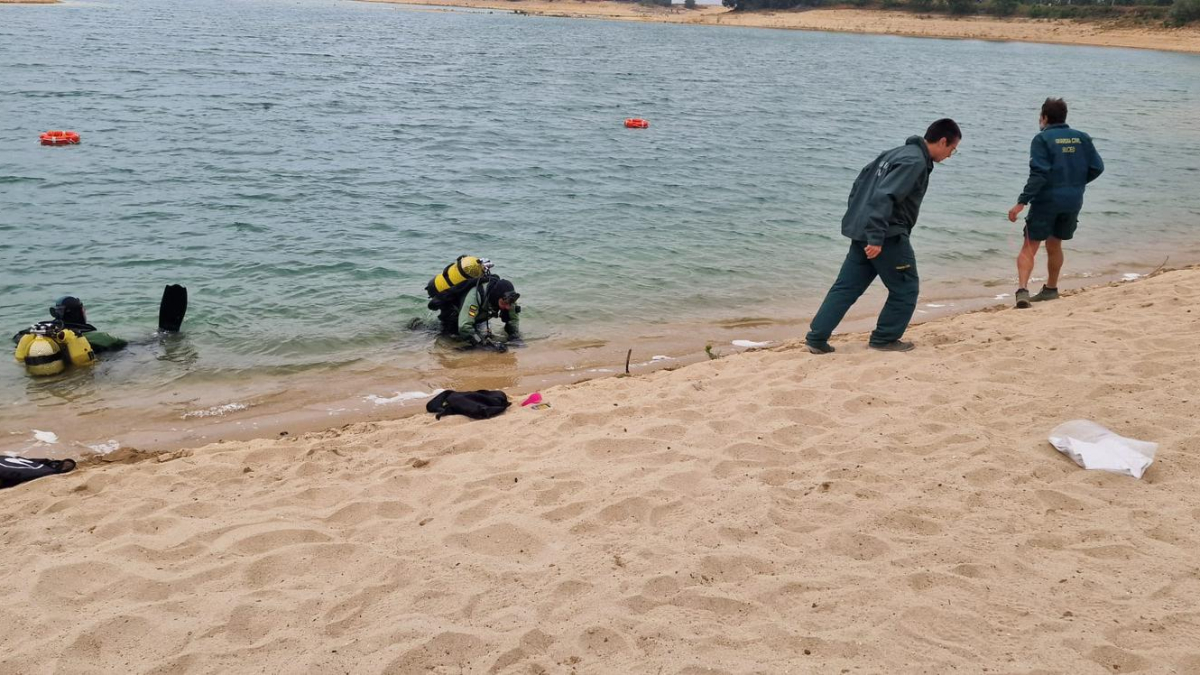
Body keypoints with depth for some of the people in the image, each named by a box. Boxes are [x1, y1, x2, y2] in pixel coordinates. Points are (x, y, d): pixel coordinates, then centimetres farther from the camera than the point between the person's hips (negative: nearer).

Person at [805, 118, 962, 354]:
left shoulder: (897, 153, 17)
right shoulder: (915, 162, -14)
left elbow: (862, 179, 21)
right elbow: (884, 197, -24)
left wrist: (855, 216, 23)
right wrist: (876, 238, -27)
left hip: (863, 232, 9)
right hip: (888, 237, -9)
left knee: (846, 287, 9)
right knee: (906, 289, 7)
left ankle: (816, 337, 6)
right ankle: (884, 338, 13)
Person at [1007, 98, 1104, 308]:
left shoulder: (1042, 139, -8)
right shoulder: (1082, 138, 8)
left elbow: (1039, 174, -18)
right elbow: (1097, 167, 7)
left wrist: (1022, 202, -19)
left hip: (1046, 200, -5)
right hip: (1073, 202, 5)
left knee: (1029, 247, -3)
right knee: (1054, 245, 21)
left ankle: (1022, 289, -21)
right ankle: (1051, 289, 31)